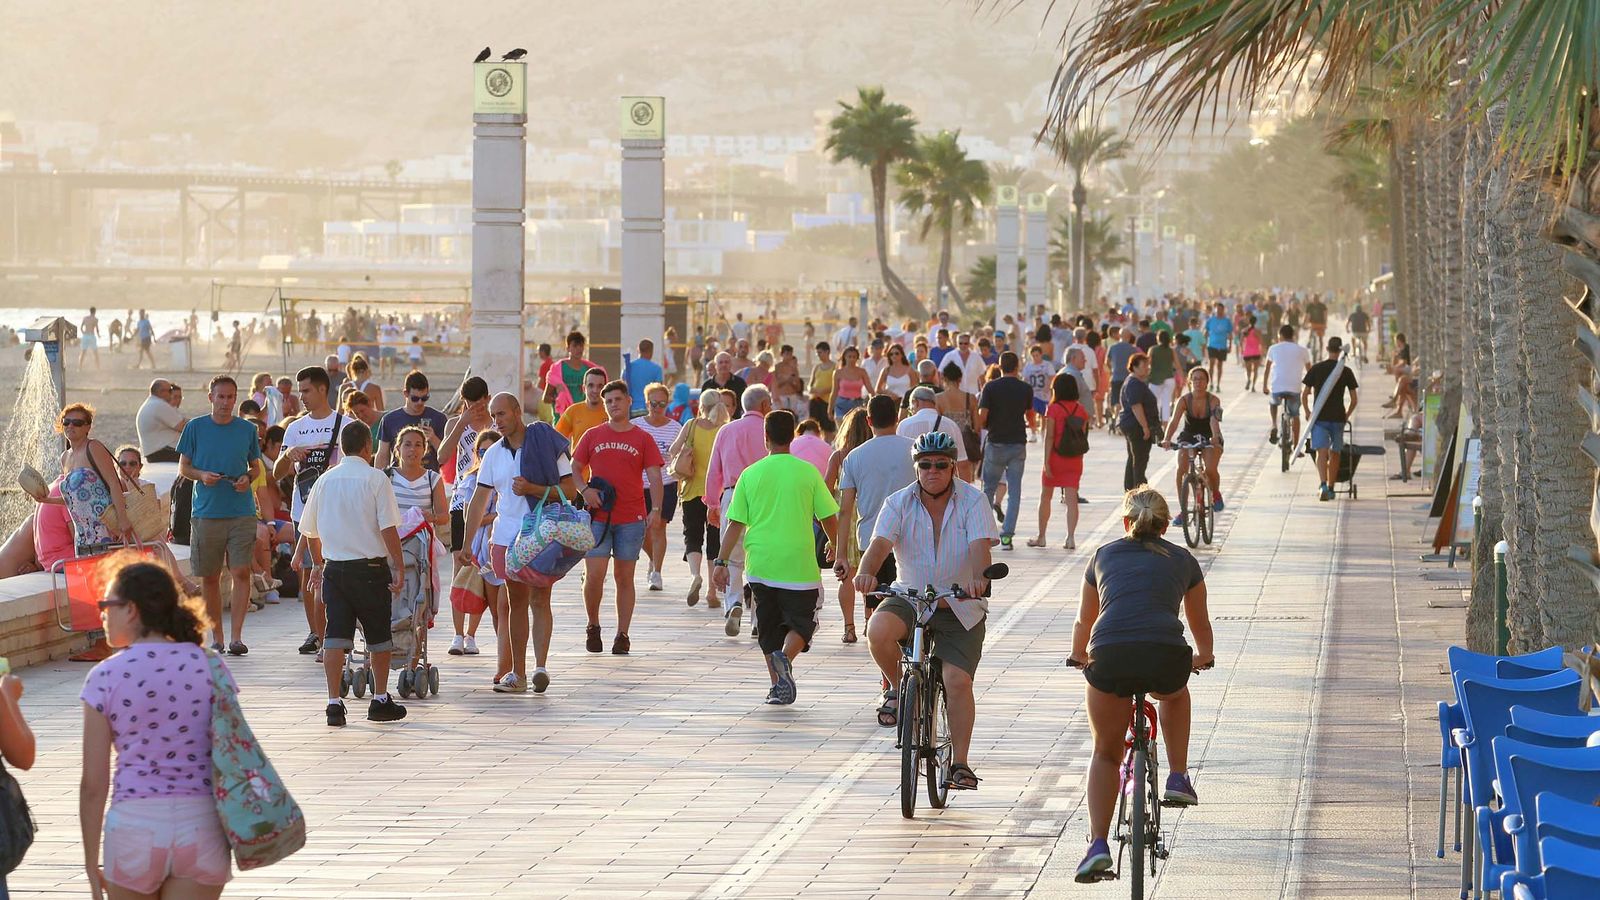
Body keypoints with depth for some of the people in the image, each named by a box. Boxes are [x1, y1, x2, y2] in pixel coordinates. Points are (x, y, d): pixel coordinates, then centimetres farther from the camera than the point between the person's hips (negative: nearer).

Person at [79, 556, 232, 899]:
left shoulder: (105, 677, -4)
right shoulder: (209, 667, 2)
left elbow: (93, 784, -3)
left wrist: (91, 862, 6)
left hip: (134, 824, -2)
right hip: (202, 823, 2)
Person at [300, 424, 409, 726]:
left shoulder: (325, 480, 7)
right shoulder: (375, 479, -7)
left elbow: (310, 530, 16)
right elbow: (388, 528, -12)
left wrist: (317, 563, 30)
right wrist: (399, 567, -7)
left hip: (334, 567, 3)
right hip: (370, 567, -3)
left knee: (336, 634, 1)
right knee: (379, 635, 11)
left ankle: (334, 702, -7)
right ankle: (380, 700, 19)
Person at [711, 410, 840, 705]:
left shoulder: (751, 474, 1)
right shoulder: (807, 471, -3)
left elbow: (735, 524, 0)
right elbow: (829, 517, 3)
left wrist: (721, 562, 6)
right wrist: (833, 544, 23)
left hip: (760, 565, 2)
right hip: (798, 566, -2)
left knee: (768, 627, 15)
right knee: (802, 621, 8)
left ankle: (777, 685, 15)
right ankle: (786, 658, -20)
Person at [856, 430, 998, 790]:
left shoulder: (973, 501, -7)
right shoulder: (899, 503, -3)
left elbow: (980, 546, -22)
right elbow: (880, 543, -18)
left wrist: (978, 579, -43)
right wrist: (867, 572, -40)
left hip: (961, 607, -1)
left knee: (957, 680, -15)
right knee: (878, 630, -31)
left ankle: (960, 763, -3)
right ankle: (896, 686, 0)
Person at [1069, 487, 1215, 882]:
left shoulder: (1105, 555, 26)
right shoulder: (1182, 560, 24)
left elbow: (1084, 620, 39)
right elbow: (1200, 623, 38)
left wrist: (1079, 656, 60)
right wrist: (1203, 656, 60)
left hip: (1109, 657, 0)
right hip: (1166, 656, 0)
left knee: (1106, 753, 20)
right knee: (1174, 695, 39)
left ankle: (1098, 844, 6)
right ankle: (1178, 778, 29)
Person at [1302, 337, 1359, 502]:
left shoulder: (1316, 369, -1)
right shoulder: (1346, 371, 0)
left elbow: (1304, 395, -1)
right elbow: (1354, 399, 2)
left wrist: (1307, 412, 13)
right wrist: (1347, 415, 16)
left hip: (1319, 418, -1)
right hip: (1338, 418, 1)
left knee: (1322, 452, -8)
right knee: (1334, 454, 13)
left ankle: (1323, 485, -27)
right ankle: (1331, 488, 21)